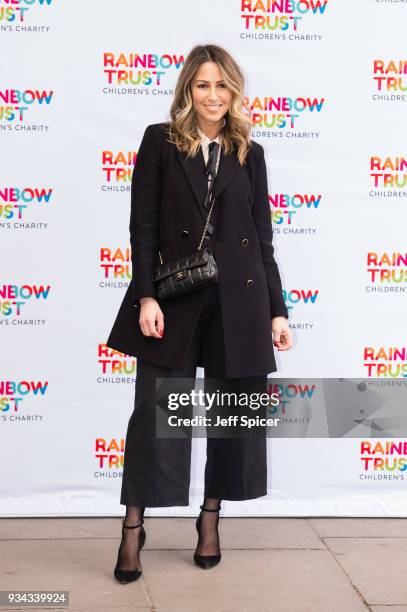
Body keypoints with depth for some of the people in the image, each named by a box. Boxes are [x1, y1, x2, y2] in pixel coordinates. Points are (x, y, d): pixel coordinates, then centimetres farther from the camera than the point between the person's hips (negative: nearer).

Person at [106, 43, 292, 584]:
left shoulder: (249, 153, 11)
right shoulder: (159, 141, 4)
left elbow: (263, 237, 11)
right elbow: (143, 226, -2)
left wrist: (277, 310, 7)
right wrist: (146, 296, -12)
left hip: (239, 296, 3)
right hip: (174, 295, -2)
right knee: (154, 413, -2)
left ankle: (210, 521, 23)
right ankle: (133, 529, 8)